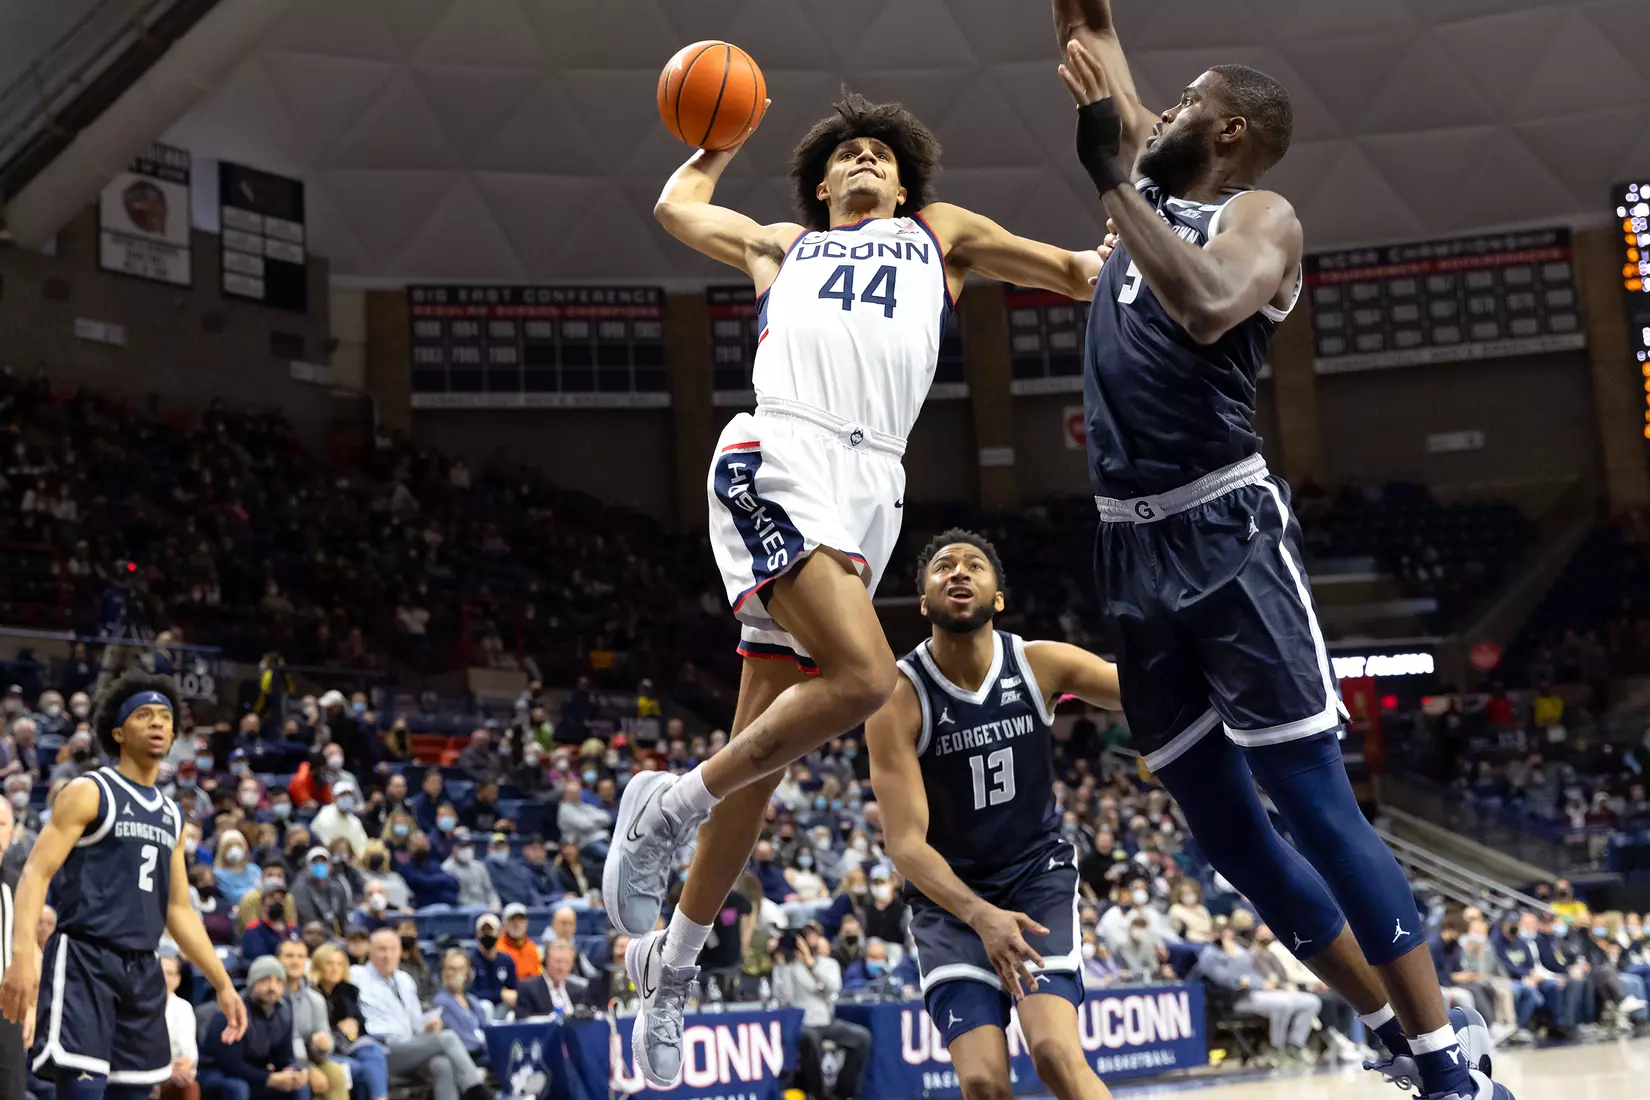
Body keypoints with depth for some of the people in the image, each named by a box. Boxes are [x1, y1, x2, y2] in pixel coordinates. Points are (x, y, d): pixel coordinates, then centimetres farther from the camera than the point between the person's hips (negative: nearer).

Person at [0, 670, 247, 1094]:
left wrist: (223, 983, 17)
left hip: (142, 969, 7)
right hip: (84, 960, -7)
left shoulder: (172, 815, 17)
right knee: (82, 1085, -16)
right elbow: (35, 873, -11)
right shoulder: (88, 792, -3)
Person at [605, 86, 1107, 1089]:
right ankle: (668, 808, -11)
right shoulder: (782, 245, 28)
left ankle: (674, 962, 16)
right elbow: (678, 203, 43)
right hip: (780, 457, -3)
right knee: (864, 677, -28)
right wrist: (724, 138, 54)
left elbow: (1084, 272, 31)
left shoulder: (941, 235, 31)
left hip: (873, 487, 3)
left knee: (763, 749, 4)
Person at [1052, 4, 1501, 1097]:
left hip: (1225, 532, -8)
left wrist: (1116, 181, -24)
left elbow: (1207, 308, -26)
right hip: (1132, 552, 8)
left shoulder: (1261, 216, -3)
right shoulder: (1153, 198, 18)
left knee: (1314, 801, -9)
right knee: (1225, 828, 9)